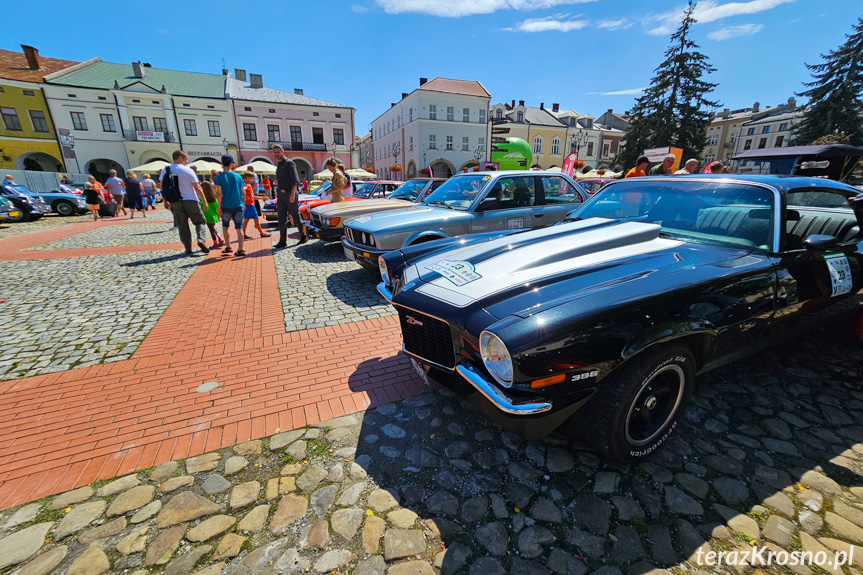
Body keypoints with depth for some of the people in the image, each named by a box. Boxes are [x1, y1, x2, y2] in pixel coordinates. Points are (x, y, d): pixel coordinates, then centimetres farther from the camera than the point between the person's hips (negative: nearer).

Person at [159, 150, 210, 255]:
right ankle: (201, 239, -14)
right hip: (191, 200, -3)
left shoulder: (165, 170, 4)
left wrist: (166, 201, 18)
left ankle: (188, 248, 8)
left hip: (175, 202, 3)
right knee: (200, 222, 10)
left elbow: (162, 186, 8)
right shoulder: (188, 170, -7)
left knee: (182, 226, 8)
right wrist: (205, 201, -2)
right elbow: (197, 188, -8)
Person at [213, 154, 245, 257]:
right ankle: (240, 249, -6)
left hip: (226, 206, -1)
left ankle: (228, 247, 20)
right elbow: (242, 192, 7)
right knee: (239, 228, 2)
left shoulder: (219, 177, -4)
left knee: (225, 226, 18)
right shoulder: (238, 176, 4)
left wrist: (219, 208, -3)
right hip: (238, 206, 1)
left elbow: (219, 194, -9)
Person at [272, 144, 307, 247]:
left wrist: (292, 193, -24)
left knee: (296, 217, 0)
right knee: (282, 219, 2)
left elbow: (295, 180, -14)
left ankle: (303, 236, 17)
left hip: (290, 194, -7)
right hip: (281, 195, 7)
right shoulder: (278, 166, 19)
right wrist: (278, 197, 19)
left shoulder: (289, 163, -4)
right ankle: (282, 241, 3)